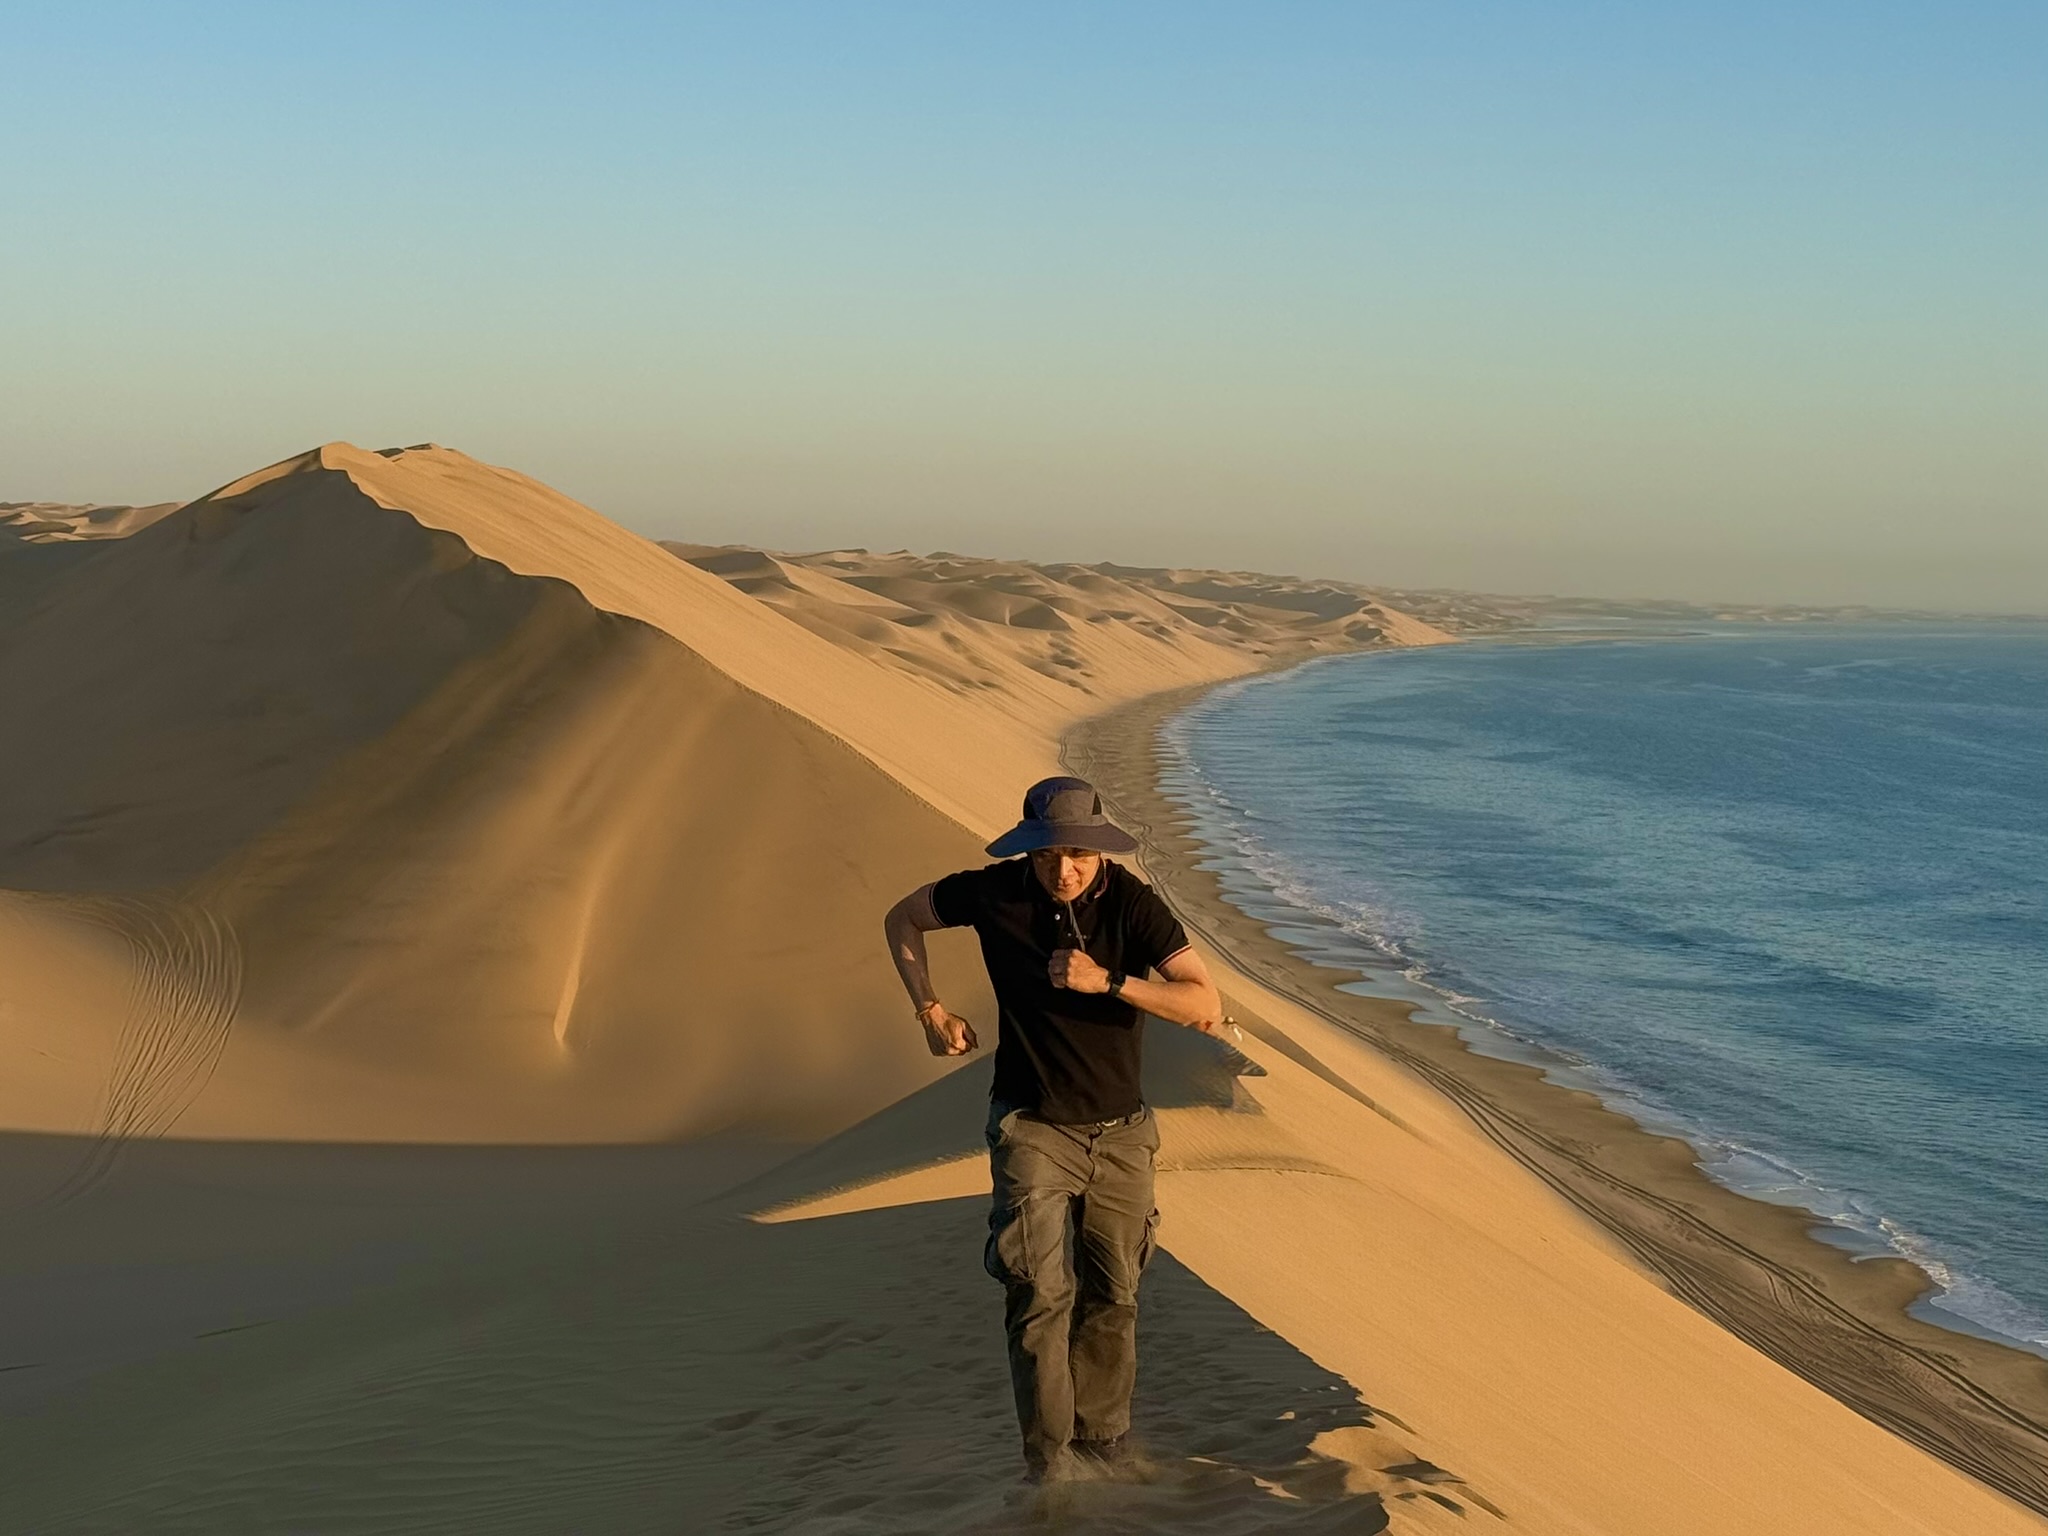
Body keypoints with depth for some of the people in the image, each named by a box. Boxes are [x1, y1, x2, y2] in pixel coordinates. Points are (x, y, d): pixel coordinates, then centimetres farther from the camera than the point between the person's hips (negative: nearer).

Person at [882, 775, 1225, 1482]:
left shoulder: (1132, 904, -14)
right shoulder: (995, 893, -11)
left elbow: (1206, 1006, -22)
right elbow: (903, 919, 9)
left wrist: (1108, 981, -32)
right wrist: (932, 1012, 0)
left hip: (1119, 1131, 1)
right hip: (1033, 1126, -1)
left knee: (1113, 1296, 10)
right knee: (1042, 1292, -11)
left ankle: (1104, 1440, 25)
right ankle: (1049, 1455, -3)